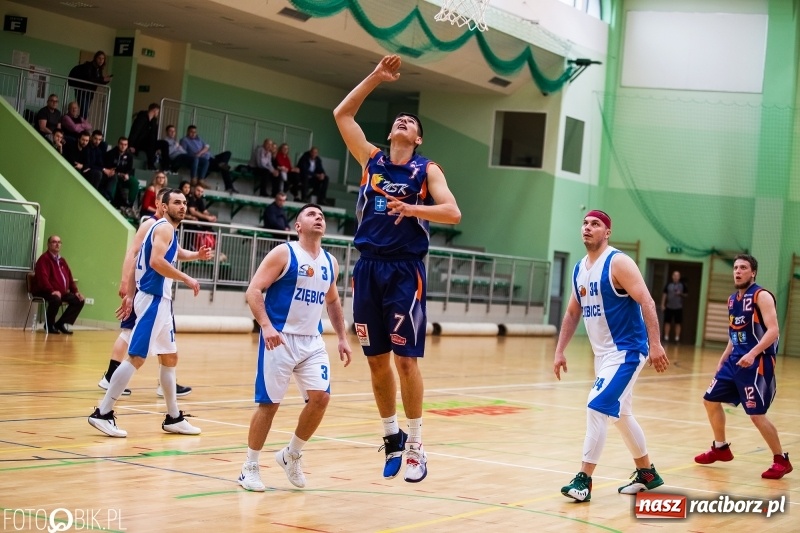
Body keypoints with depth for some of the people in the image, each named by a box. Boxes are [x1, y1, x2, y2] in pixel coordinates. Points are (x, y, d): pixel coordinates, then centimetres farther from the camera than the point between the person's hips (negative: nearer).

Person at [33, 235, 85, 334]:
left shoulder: (62, 261, 19)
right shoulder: (44, 259, -9)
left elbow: (69, 278, 22)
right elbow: (43, 278, -21)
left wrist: (75, 291, 9)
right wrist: (52, 291, -32)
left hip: (62, 292, 9)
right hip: (46, 292, -9)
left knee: (79, 300, -3)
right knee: (56, 299, -38)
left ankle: (62, 323, 1)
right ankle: (49, 325, -14)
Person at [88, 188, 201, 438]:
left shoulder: (162, 228, 19)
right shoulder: (164, 227, -9)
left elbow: (138, 261, 19)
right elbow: (156, 261, -25)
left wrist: (130, 295, 17)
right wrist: (187, 279, -18)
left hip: (159, 300, 11)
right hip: (153, 299, -11)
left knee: (170, 357, 15)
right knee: (136, 357, -12)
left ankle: (173, 418, 21)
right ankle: (103, 413, -11)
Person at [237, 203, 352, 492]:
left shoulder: (330, 262, 11)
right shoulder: (283, 253, -6)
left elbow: (332, 301, 25)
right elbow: (253, 291, -12)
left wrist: (342, 337, 17)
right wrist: (266, 326, -25)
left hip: (312, 341, 5)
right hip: (280, 339, -5)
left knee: (320, 397, -7)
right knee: (269, 403, -3)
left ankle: (291, 454, 15)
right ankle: (250, 467, 11)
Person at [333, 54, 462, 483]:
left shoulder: (427, 170, 4)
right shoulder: (371, 160, 13)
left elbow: (452, 213, -8)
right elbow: (342, 114, 10)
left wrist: (412, 209, -21)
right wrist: (376, 77, 6)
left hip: (405, 270, -4)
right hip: (368, 267, 4)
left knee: (406, 359, -6)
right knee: (376, 359, 7)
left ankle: (415, 446, 4)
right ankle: (391, 436, 22)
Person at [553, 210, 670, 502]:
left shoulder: (618, 263, -15)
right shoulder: (579, 269, 10)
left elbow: (646, 302, -20)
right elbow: (572, 313, 18)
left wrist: (655, 344, -27)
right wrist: (560, 352, 12)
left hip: (626, 351, -9)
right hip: (603, 353, 9)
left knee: (597, 408, -16)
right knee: (620, 414, 17)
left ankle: (584, 479, -11)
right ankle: (647, 474, 32)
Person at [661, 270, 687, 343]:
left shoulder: (682, 285, 2)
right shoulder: (668, 285, 4)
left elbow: (686, 295, 8)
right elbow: (664, 294, 6)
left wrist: (681, 294, -14)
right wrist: (662, 304, 1)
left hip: (678, 307, -1)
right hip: (669, 307, 1)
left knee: (678, 323, 1)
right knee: (667, 322, 2)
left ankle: (677, 338, 6)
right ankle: (666, 337, 8)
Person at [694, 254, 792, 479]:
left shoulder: (762, 296, -12)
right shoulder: (732, 299, 13)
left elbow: (773, 331, -22)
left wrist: (752, 354, -33)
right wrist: (722, 360, 20)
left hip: (757, 362, -9)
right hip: (735, 359, 9)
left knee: (757, 415, -13)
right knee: (710, 400, 13)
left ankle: (781, 460, 1)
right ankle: (721, 448, 30)